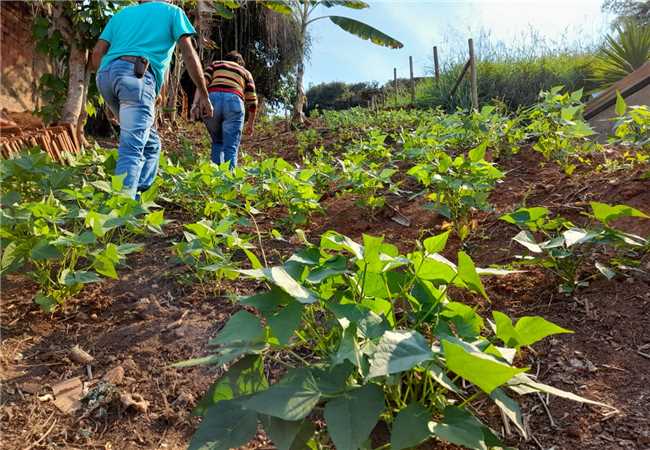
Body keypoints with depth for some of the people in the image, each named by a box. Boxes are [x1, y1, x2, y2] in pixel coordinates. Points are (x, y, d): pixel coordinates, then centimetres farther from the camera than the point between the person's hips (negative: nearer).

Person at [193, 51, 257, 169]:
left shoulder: (215, 64, 29)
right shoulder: (246, 72, 30)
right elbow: (252, 101, 22)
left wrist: (195, 103, -1)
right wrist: (251, 123, 32)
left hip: (212, 99, 1)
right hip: (233, 101, -1)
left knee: (217, 142, 19)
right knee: (231, 147, -1)